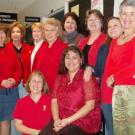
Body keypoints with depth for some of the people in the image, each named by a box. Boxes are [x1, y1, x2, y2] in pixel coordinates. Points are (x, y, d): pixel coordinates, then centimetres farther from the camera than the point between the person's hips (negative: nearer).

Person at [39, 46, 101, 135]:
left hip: (84, 122, -4)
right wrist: (56, 119, -9)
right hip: (62, 121, 5)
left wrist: (68, 120, -15)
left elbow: (90, 105, -11)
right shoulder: (60, 78, 13)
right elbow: (54, 101, 8)